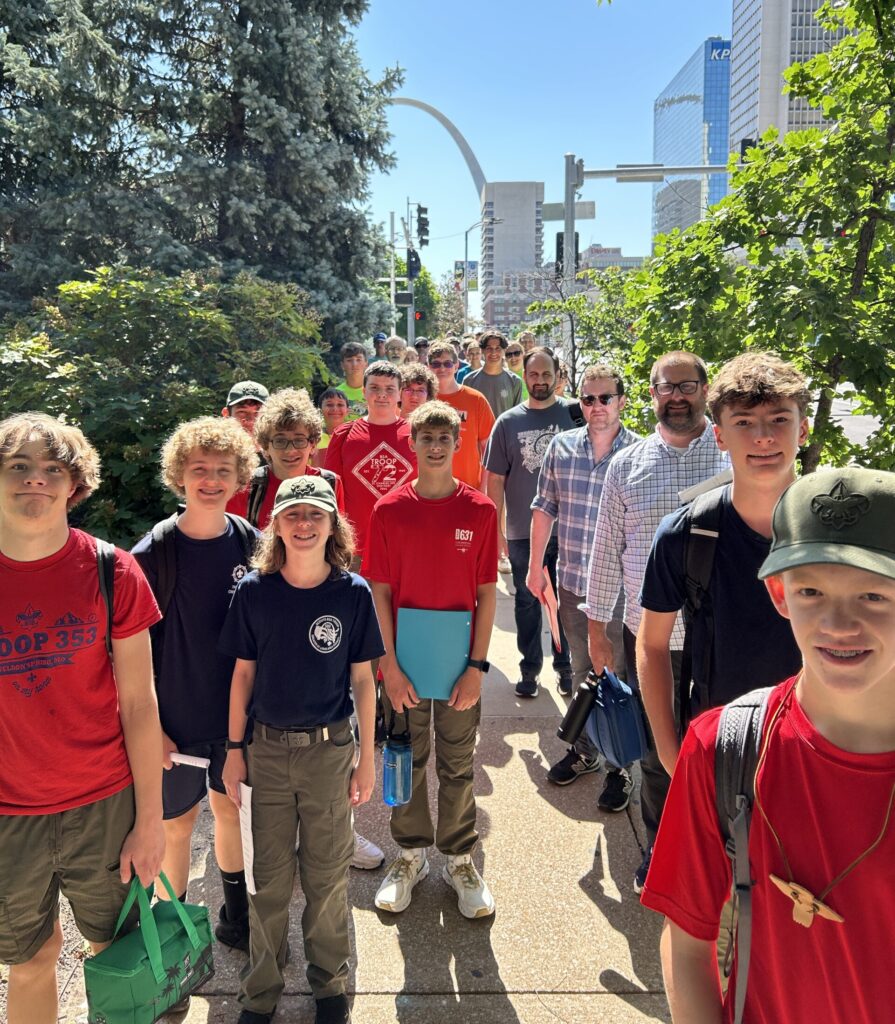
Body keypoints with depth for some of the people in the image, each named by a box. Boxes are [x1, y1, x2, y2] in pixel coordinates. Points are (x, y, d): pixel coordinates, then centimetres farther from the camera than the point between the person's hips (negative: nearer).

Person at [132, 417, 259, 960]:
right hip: (176, 718, -3)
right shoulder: (154, 553, -14)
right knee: (177, 823, 10)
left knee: (232, 809, 18)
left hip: (238, 714, 3)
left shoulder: (251, 545, -5)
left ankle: (236, 915, 40)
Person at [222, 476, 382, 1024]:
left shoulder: (353, 592, -8)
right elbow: (244, 673, 3)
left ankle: (330, 980, 35)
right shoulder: (253, 592, -6)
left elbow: (362, 679, -2)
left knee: (328, 875, 12)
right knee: (270, 877, 13)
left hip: (330, 750, -1)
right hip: (268, 750, 1)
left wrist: (367, 756, 1)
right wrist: (235, 748, 3)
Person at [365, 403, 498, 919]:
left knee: (458, 767, 13)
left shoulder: (480, 510, -5)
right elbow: (380, 592, -3)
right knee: (407, 762, 15)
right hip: (404, 662, 1)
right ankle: (411, 855, 35)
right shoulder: (389, 509, -4)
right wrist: (390, 664, -8)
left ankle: (461, 860, 32)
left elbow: (487, 593, -3)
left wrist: (477, 666, -7)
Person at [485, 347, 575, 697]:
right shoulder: (508, 422, 0)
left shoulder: (573, 415, -1)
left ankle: (565, 664, 27)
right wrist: (496, 528, -1)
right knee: (527, 601, 12)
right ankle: (530, 668, 27)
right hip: (522, 532, 1)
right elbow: (495, 479, 2)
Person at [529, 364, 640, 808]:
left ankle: (619, 768, 25)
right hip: (572, 583, 3)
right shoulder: (561, 447, 0)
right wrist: (535, 566, 9)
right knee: (581, 671, 19)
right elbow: (544, 508, 8)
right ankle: (584, 750, 37)